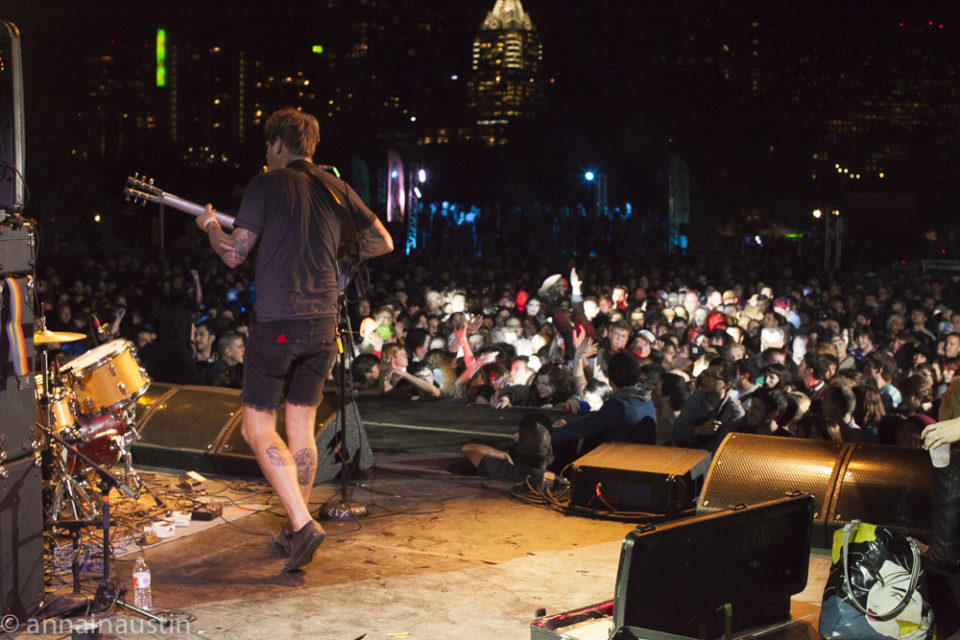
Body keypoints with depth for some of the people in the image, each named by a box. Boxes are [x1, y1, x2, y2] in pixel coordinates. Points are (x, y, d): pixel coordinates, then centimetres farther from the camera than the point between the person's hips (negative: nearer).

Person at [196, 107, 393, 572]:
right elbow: (383, 242, 13)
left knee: (257, 427, 2)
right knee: (302, 426, 14)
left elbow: (234, 255, -7)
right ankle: (294, 532, 21)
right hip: (323, 324, 6)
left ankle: (302, 523, -11)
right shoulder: (337, 189, 9)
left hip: (277, 323, -5)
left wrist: (209, 225, 13)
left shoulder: (267, 185, -5)